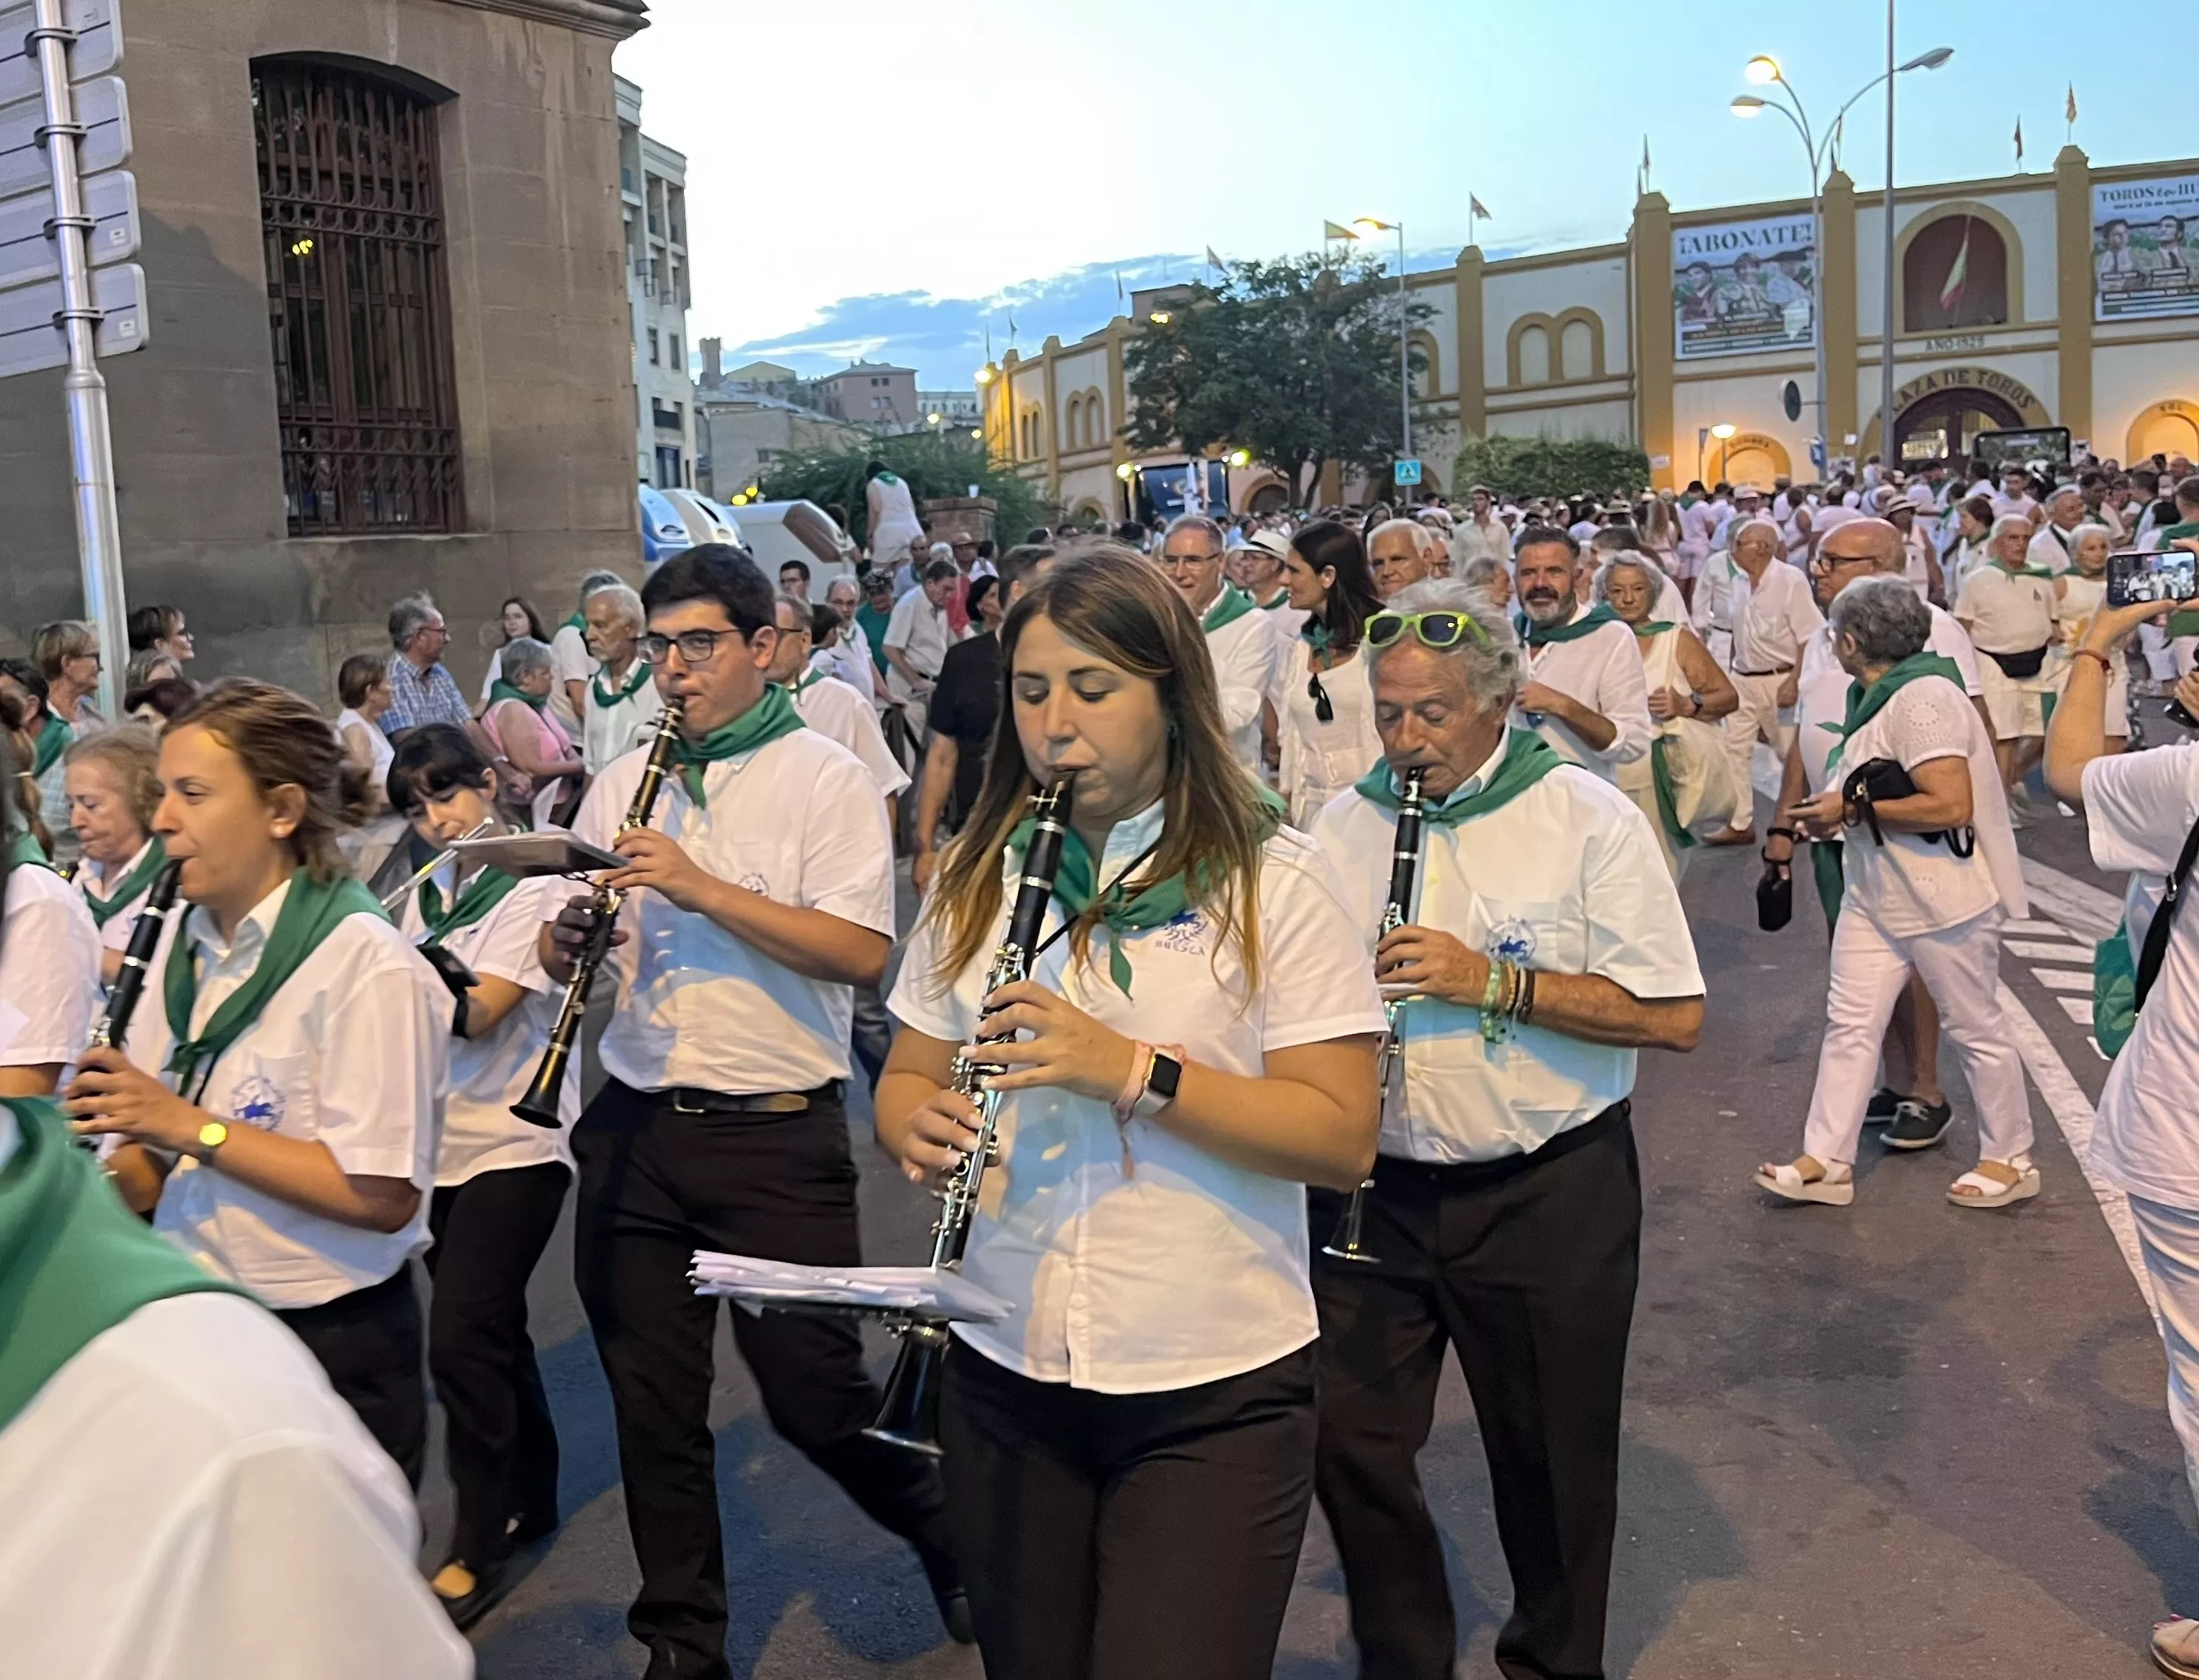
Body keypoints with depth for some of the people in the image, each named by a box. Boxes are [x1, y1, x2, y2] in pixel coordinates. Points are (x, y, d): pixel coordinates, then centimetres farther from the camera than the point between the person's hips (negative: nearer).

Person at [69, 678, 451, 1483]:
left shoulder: (367, 963, -19)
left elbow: (382, 1197, -23)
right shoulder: (182, 937, 4)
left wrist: (191, 1126, -24)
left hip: (330, 1346, -7)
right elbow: (158, 1151, 12)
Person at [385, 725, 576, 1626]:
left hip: (513, 1143, -7)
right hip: (441, 1140, 7)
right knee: (490, 1330, 16)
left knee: (461, 1340, -9)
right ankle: (531, 1495, 32)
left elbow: (478, 1012, -20)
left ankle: (477, 1545, 5)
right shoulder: (427, 894, 12)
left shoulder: (535, 885, -11)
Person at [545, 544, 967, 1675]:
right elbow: (563, 946, 14)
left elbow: (861, 953, -15)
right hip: (633, 1130, 5)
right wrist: (568, 942, -9)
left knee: (811, 1395, 1)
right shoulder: (623, 784, 12)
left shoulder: (825, 777, -4)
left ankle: (946, 1533, 31)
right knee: (652, 1407, 11)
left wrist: (702, 887, -20)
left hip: (776, 1135, -5)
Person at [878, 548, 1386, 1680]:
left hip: (1214, 1389, -4)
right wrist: (920, 1127, -13)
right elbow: (907, 1080, 11)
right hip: (1006, 1372, 4)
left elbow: (1342, 1138, -12)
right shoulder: (979, 876, 5)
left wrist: (1133, 1071, -24)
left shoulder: (1270, 880, -7)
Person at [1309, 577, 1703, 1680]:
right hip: (1374, 1189, 3)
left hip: (1548, 1195, -3)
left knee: (1552, 1458, 13)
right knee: (1348, 1443, 7)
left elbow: (1673, 1016, -13)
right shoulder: (1342, 826, 4)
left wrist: (1492, 982, -21)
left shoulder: (1588, 820, -8)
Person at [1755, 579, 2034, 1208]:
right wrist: (1833, 809, 4)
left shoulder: (1922, 698, -21)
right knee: (1850, 1022, 5)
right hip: (1876, 893, 9)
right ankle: (1827, 1160, 10)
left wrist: (1851, 808, -20)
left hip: (1944, 897, -9)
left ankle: (2011, 1159, 23)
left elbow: (1951, 805, -28)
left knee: (1975, 1027, 7)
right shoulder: (1878, 697, 9)